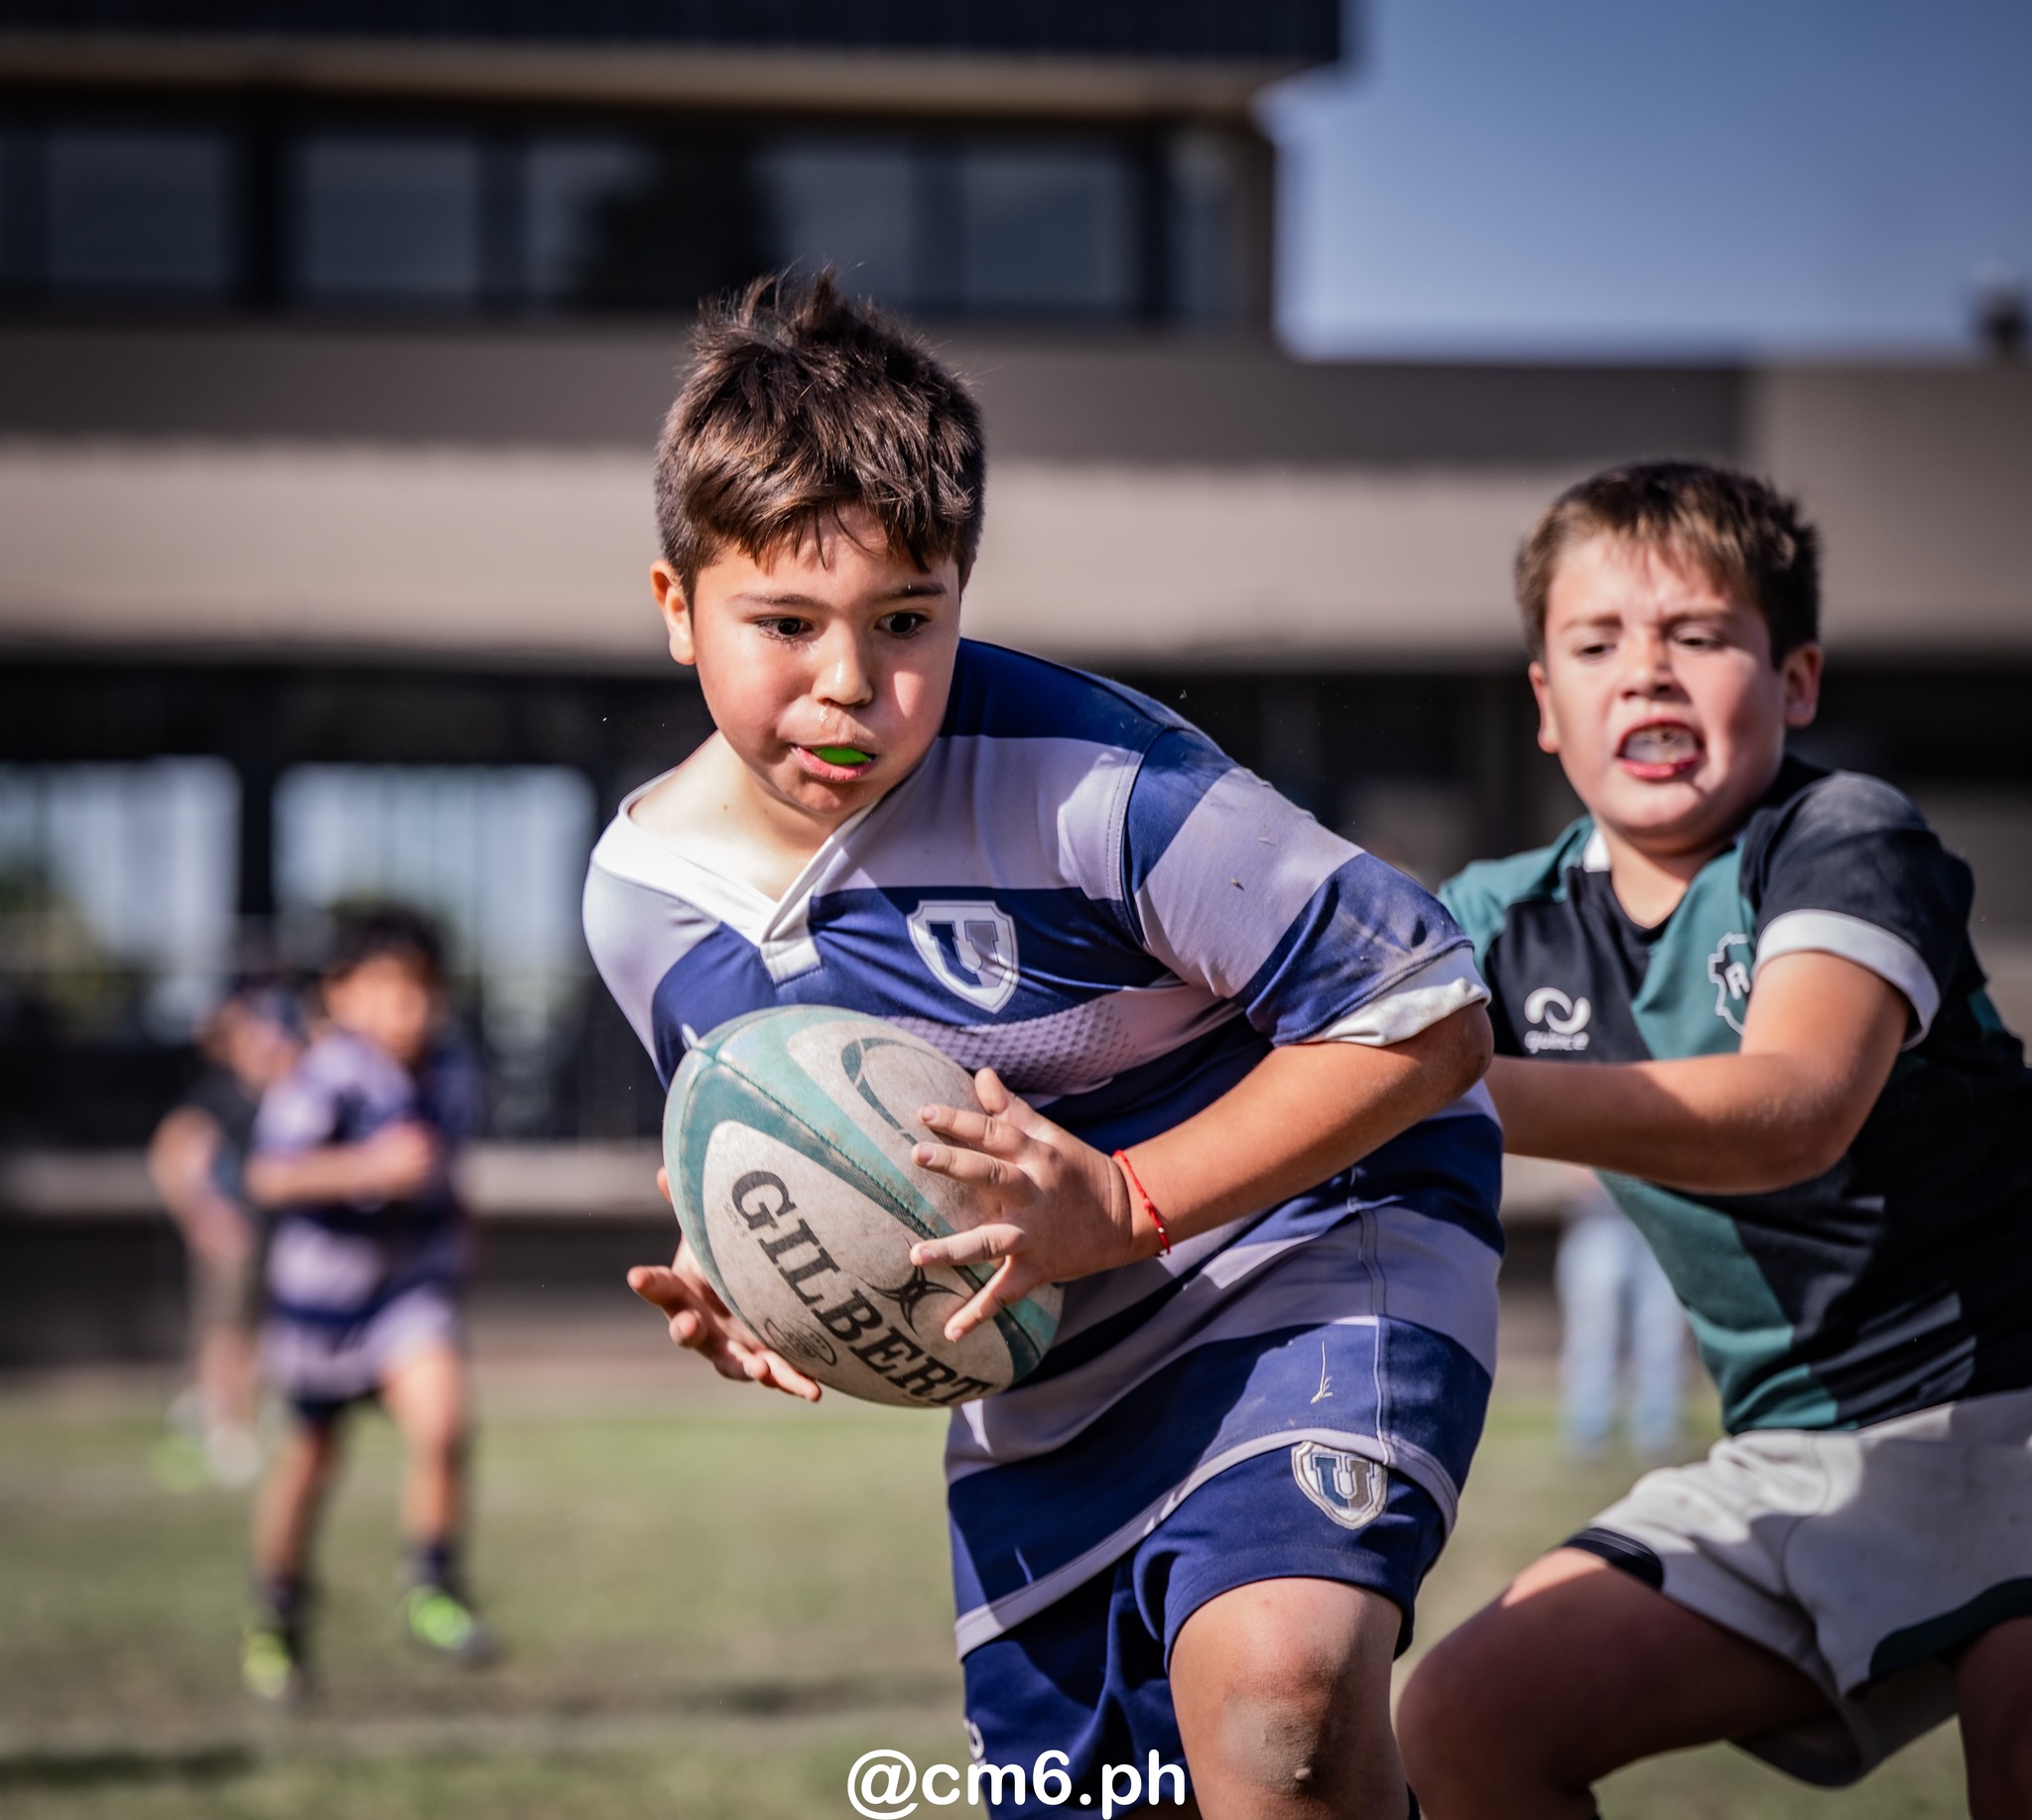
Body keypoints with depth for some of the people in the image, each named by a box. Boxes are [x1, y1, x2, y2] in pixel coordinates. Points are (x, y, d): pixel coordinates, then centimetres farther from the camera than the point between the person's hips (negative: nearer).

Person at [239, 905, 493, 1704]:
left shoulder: (451, 1074, -3)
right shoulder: (326, 1077, -21)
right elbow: (272, 1175, -36)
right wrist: (369, 1166, -47)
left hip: (415, 1283, 3)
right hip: (323, 1285, -3)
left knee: (441, 1422, -22)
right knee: (310, 1454, 12)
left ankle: (432, 1590, -4)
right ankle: (276, 1617, 35)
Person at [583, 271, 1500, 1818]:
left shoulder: (1086, 785, -26)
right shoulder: (644, 897, -6)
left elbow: (1426, 1012, -22)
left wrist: (1123, 1210, -26)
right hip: (1040, 1380, 6)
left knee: (1276, 1690, -33)